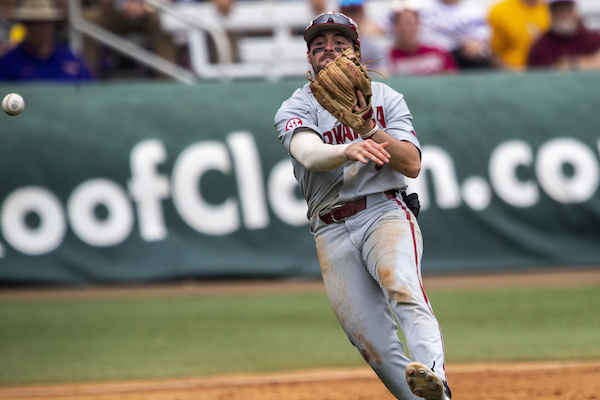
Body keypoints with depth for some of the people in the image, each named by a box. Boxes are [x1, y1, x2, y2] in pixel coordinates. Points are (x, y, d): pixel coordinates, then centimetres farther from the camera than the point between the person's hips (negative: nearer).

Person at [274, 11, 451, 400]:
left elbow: (412, 165, -3)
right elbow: (310, 154, -17)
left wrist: (368, 128, -17)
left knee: (401, 285, -32)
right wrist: (349, 151, -38)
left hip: (386, 212, -2)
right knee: (374, 344, -4)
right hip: (332, 233, 2)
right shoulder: (295, 110, 7)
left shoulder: (386, 98, 11)